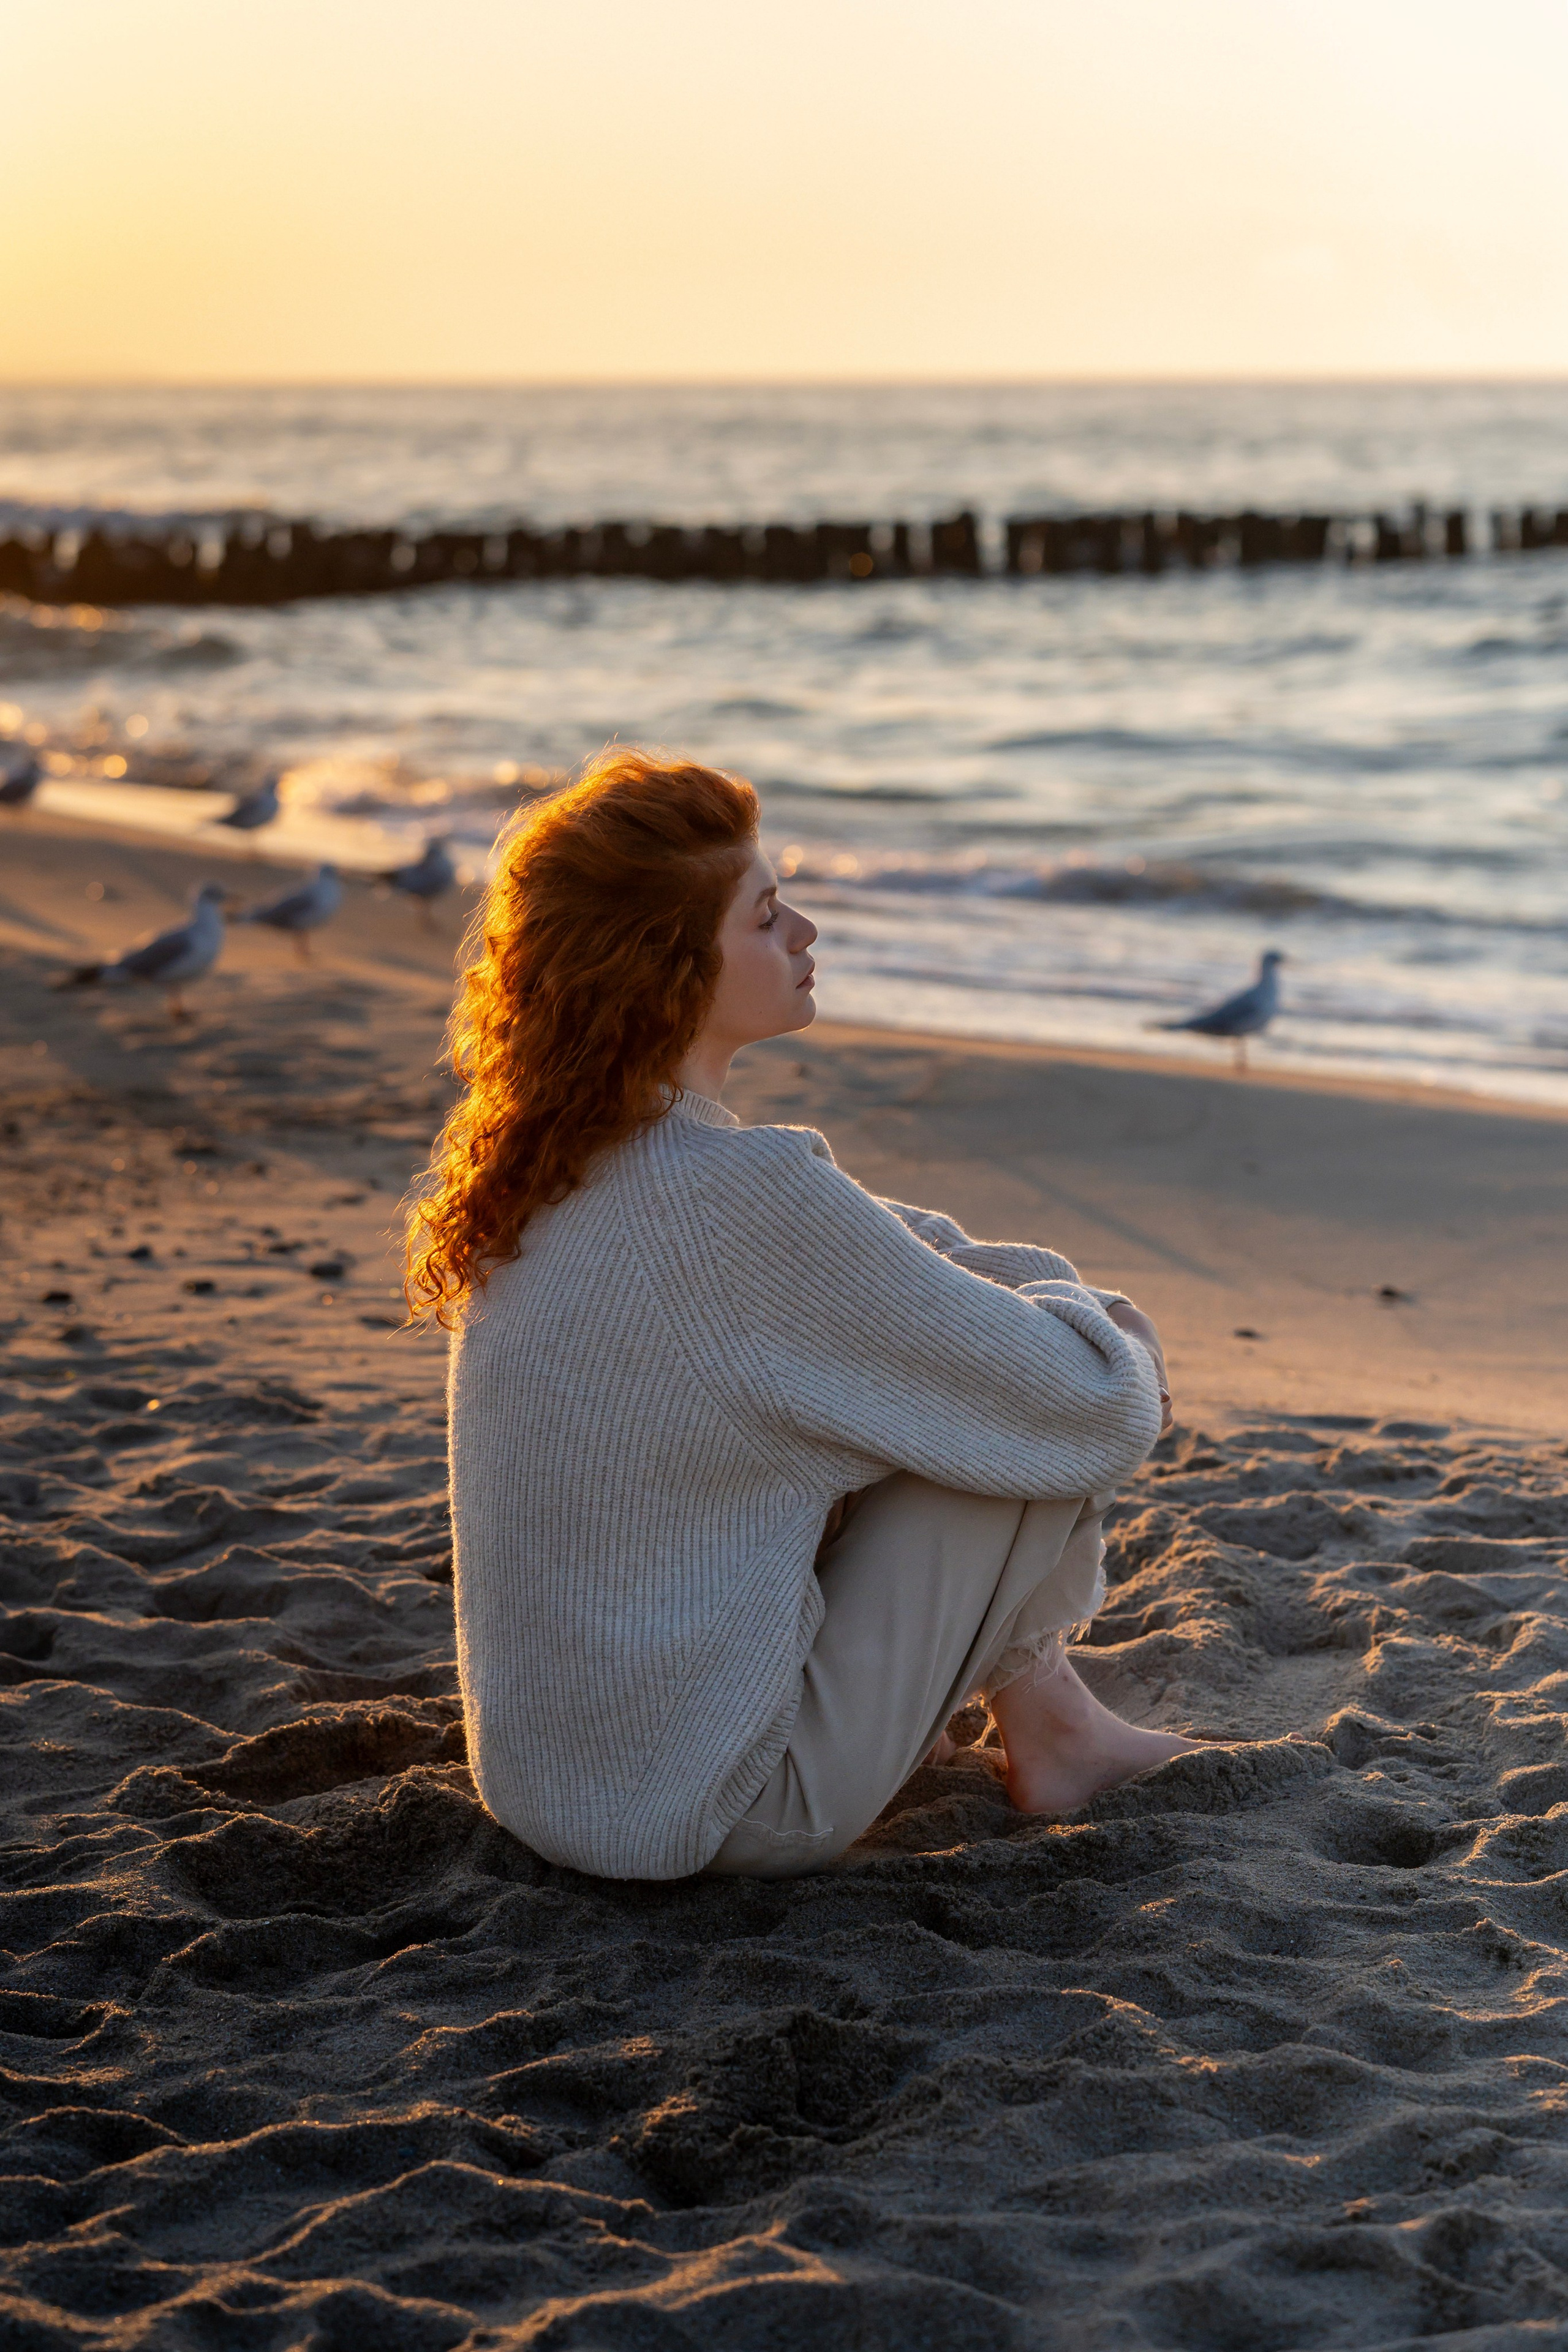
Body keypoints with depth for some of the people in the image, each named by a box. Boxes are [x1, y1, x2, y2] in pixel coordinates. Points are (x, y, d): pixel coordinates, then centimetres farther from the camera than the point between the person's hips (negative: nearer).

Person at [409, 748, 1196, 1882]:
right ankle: (1047, 1736, 19)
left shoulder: (549, 1163, 1)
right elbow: (1093, 1408, -17)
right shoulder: (744, 1195, -25)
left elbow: (880, 1250, 17)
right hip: (713, 1811, -8)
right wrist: (1117, 1336, 5)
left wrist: (1059, 1299, 4)